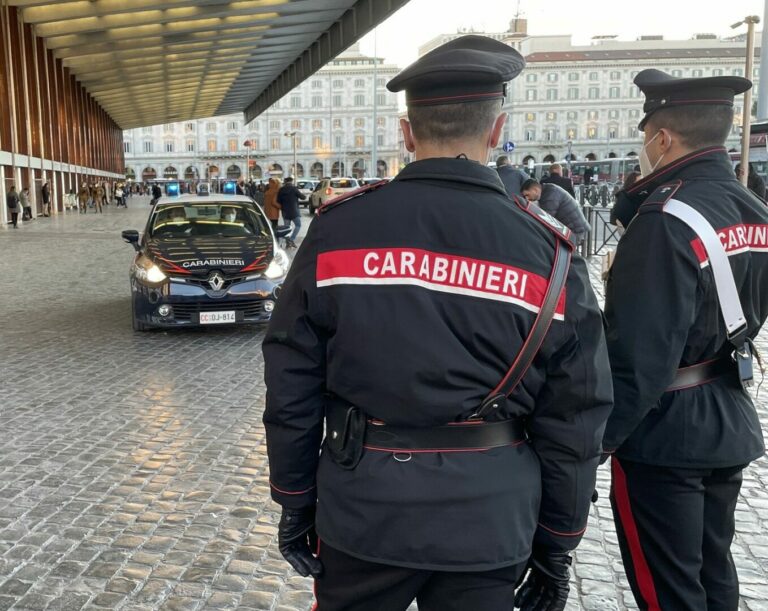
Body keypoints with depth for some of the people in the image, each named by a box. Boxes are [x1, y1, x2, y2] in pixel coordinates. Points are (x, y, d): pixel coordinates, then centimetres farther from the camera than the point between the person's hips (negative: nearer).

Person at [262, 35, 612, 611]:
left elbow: (291, 387, -4)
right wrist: (556, 549, 9)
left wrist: (296, 503, 9)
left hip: (362, 510, 1)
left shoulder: (338, 228, -8)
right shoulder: (548, 254, -8)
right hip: (488, 524, 0)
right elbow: (573, 426, -3)